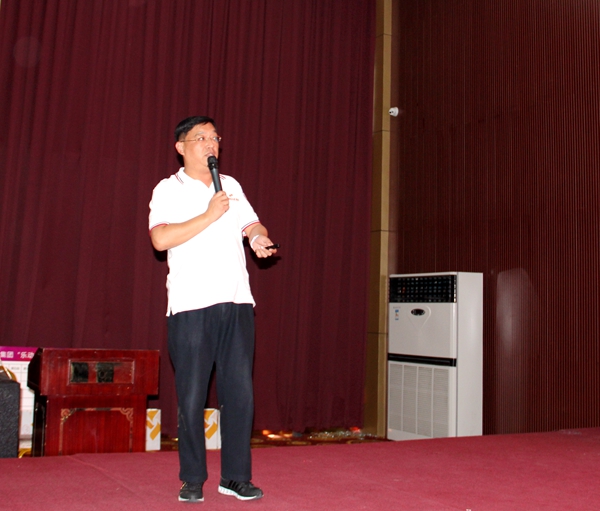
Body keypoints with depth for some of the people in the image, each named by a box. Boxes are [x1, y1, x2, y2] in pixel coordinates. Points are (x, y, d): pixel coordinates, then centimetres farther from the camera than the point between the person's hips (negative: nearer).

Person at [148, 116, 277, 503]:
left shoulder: (231, 185, 19)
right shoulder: (169, 190, 3)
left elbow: (252, 224, 21)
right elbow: (161, 239, -12)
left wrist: (258, 237, -2)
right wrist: (209, 216, -13)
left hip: (237, 302, 5)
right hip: (191, 305, -4)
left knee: (240, 391, 3)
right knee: (192, 395, 0)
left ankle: (236, 477, 12)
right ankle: (192, 479, 13)